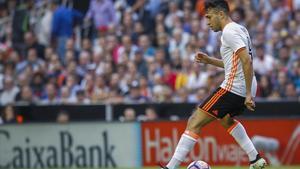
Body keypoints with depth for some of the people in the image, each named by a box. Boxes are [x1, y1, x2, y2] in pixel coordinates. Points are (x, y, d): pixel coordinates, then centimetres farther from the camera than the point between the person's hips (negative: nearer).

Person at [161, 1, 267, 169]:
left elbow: (247, 61, -24)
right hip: (245, 90, 10)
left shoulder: (229, 32, -14)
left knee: (194, 123, -11)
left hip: (232, 89, -10)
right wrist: (209, 60, 20)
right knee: (226, 119, 38)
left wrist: (248, 94, -25)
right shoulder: (239, 29, 16)